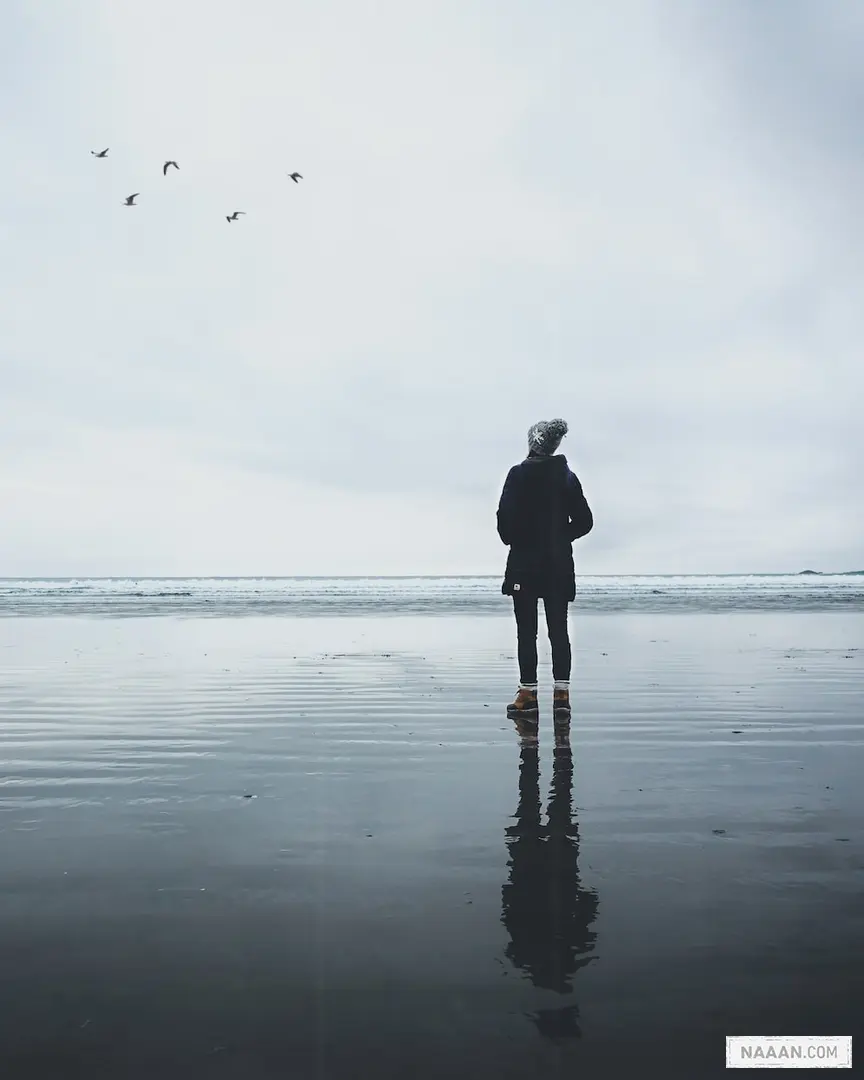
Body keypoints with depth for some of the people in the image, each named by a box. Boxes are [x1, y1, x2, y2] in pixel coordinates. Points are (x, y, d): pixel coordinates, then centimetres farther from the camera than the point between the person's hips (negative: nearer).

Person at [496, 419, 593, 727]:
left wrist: (511, 539, 4)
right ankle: (561, 696, 6)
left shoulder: (518, 474, -7)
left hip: (524, 564, -3)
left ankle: (528, 696, 5)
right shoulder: (567, 475, 4)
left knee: (527, 631, 2)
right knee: (559, 630, 7)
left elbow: (505, 517, -14)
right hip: (559, 566, 3)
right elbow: (584, 521, 4)